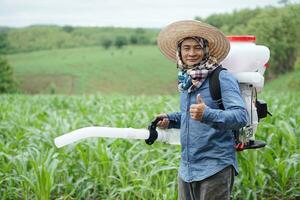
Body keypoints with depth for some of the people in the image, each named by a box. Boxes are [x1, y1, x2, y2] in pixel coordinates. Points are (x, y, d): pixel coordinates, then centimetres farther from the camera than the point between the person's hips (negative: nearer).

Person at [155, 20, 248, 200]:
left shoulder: (223, 78, -12)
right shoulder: (187, 80, 11)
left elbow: (241, 116, -22)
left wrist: (207, 114, -36)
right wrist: (170, 119, 8)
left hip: (215, 169, -7)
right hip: (187, 169, 7)